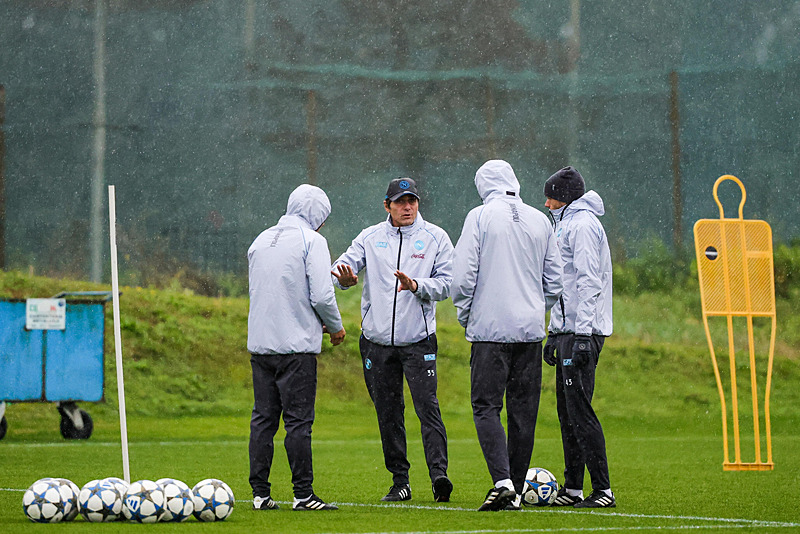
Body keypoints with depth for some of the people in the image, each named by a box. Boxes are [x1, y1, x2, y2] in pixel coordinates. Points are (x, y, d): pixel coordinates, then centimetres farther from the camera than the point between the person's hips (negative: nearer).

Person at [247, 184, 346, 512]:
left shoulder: (261, 241, 14)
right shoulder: (312, 241, -6)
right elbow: (322, 296, -13)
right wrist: (335, 327, 7)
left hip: (260, 345, 6)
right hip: (296, 345, -6)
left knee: (263, 419, 8)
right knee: (298, 420, -5)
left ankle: (260, 493, 7)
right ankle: (303, 494, -5)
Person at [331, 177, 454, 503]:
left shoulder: (435, 238, 4)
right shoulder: (370, 238, 8)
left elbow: (446, 284, -2)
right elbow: (345, 265, -3)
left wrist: (417, 286, -21)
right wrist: (345, 276, -28)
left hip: (419, 340, -2)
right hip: (377, 339, 3)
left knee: (427, 406, -14)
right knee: (388, 412, 6)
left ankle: (439, 474, -20)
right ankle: (400, 482, 13)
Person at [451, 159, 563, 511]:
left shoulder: (480, 217, -5)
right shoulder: (539, 221, 8)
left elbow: (463, 276, -9)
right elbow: (555, 281, 11)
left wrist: (464, 316, 6)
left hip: (490, 327, -4)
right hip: (530, 329, 4)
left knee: (486, 406, -2)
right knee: (523, 410, 8)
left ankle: (503, 481, -19)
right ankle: (515, 491, 10)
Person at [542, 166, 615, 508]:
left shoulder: (583, 224, -10)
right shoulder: (567, 224, 22)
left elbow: (589, 281, -19)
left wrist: (583, 335, -24)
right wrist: (555, 333, 25)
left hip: (583, 329, -10)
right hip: (567, 330, 10)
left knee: (579, 410, -13)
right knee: (566, 411, 10)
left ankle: (603, 489, -13)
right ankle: (572, 489, 14)